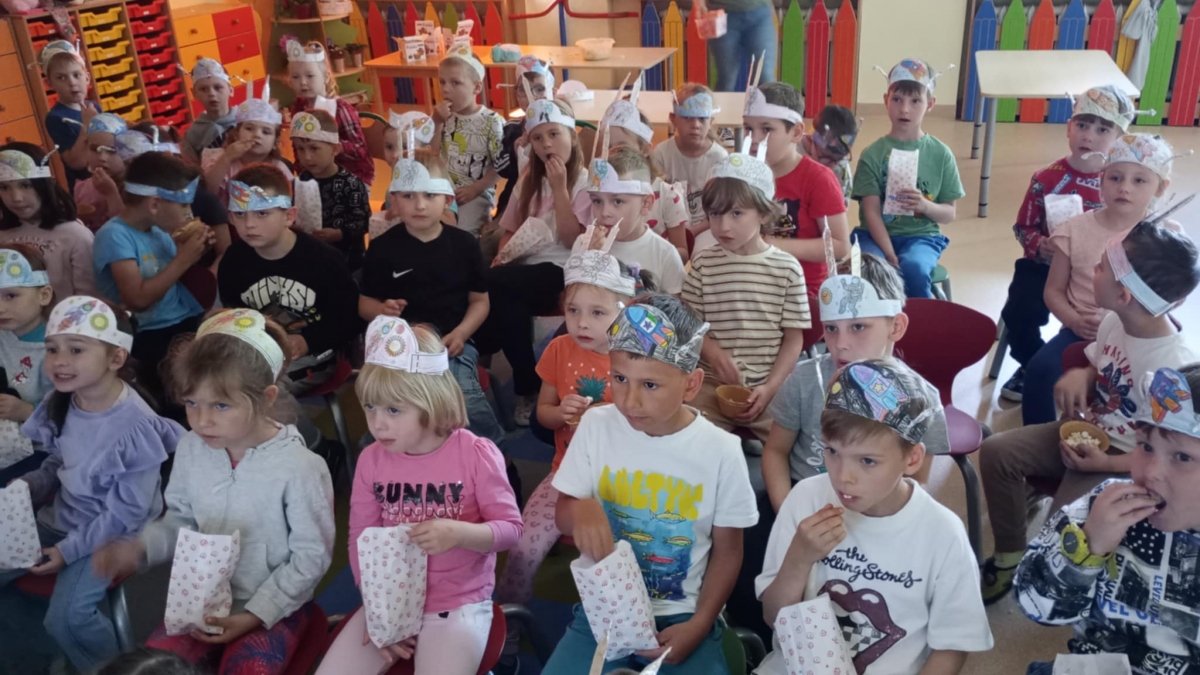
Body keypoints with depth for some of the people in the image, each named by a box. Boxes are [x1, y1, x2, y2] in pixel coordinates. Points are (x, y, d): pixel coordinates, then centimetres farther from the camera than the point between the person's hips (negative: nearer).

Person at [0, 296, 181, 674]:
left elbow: (127, 513, -21)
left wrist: (69, 550, -20)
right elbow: (57, 465, 11)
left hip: (112, 533, -8)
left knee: (66, 615, -21)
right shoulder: (61, 405, -6)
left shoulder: (134, 426, -28)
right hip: (61, 518, 8)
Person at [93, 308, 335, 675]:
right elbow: (181, 519, 11)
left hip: (277, 605, -5)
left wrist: (254, 615, -15)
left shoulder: (299, 467, -23)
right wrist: (139, 548, -9)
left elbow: (312, 556, -14)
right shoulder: (192, 448, -6)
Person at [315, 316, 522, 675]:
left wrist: (459, 532, -28)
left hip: (457, 605, -4)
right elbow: (361, 539, 2)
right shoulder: (371, 460, -3)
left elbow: (510, 528, -9)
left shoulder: (476, 454, -14)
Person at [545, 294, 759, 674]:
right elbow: (562, 516, 1)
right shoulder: (595, 426, -8)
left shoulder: (721, 452, -12)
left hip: (682, 616, -1)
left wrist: (700, 624, -9)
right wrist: (581, 510, -21)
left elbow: (727, 550, -1)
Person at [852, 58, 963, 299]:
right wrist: (890, 257, -21)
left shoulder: (941, 155, 3)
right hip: (876, 235, 0)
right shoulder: (873, 154, -1)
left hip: (922, 236, 1)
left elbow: (949, 213, 6)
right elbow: (872, 212, -9)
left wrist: (926, 206, -18)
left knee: (914, 267, -32)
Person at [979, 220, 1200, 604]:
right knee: (996, 452, -8)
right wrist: (1079, 376, -10)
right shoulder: (1115, 321, -8)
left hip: (1121, 463, -7)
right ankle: (1009, 557, 6)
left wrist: (1105, 463, -27)